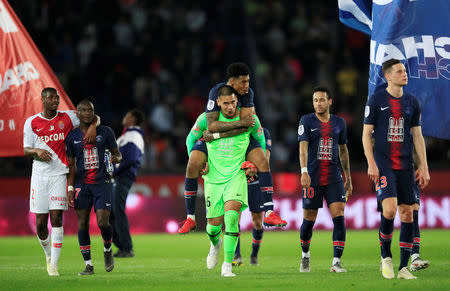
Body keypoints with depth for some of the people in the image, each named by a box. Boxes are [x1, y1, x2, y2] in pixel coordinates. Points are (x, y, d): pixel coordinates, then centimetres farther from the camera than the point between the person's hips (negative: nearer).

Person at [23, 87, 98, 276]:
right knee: (40, 223, -1)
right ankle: (48, 254, 27)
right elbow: (26, 150, 6)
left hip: (59, 174, -1)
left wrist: (92, 127, -9)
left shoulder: (67, 117, 4)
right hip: (39, 175, 1)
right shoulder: (31, 122, 4)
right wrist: (37, 151, -16)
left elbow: (95, 117, 13)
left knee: (56, 219, -11)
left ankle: (54, 264, -8)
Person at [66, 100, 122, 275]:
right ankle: (88, 265, 5)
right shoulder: (72, 136, 4)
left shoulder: (105, 132, 3)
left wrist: (116, 158, -13)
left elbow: (117, 154, 11)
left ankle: (107, 249, 19)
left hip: (102, 182, -1)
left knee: (103, 222, -13)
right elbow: (71, 165, 5)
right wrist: (70, 188, -2)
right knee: (82, 223, -2)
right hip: (81, 185, 1)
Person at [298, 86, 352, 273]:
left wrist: (348, 178, 19)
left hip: (334, 178, 2)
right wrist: (304, 171, -26)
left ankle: (336, 262, -11)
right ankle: (305, 255, 30)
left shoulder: (339, 123, 10)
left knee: (339, 217, -12)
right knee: (309, 220, 4)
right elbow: (303, 147, -12)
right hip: (312, 178, -2)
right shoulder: (306, 121, -1)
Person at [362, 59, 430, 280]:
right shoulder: (376, 100, 0)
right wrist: (371, 164, -10)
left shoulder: (412, 102, 11)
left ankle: (403, 268, 6)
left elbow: (417, 136, 14)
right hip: (383, 165, -4)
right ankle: (385, 256, 3)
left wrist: (424, 167, 7)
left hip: (405, 166, 4)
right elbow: (366, 134, 0)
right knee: (390, 209, -20)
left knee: (407, 213, 0)